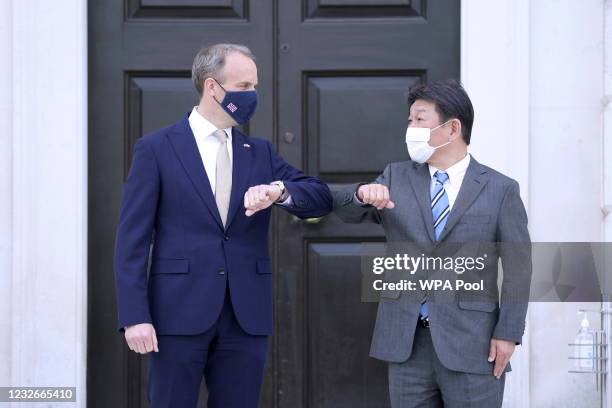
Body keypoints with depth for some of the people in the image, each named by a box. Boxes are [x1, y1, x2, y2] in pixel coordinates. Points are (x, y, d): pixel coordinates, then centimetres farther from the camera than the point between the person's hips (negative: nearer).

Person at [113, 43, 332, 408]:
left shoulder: (260, 152, 14)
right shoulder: (156, 149, 1)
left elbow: (322, 199, 7)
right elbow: (132, 239, -3)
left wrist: (279, 190, -15)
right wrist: (135, 316, -12)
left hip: (246, 317, 4)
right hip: (179, 313, -4)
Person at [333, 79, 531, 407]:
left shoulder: (500, 189, 1)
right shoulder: (395, 178, 11)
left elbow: (517, 268, -1)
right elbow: (345, 209, 2)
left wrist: (508, 333, -8)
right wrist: (363, 193, -22)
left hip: (470, 343, -3)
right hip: (406, 340, 3)